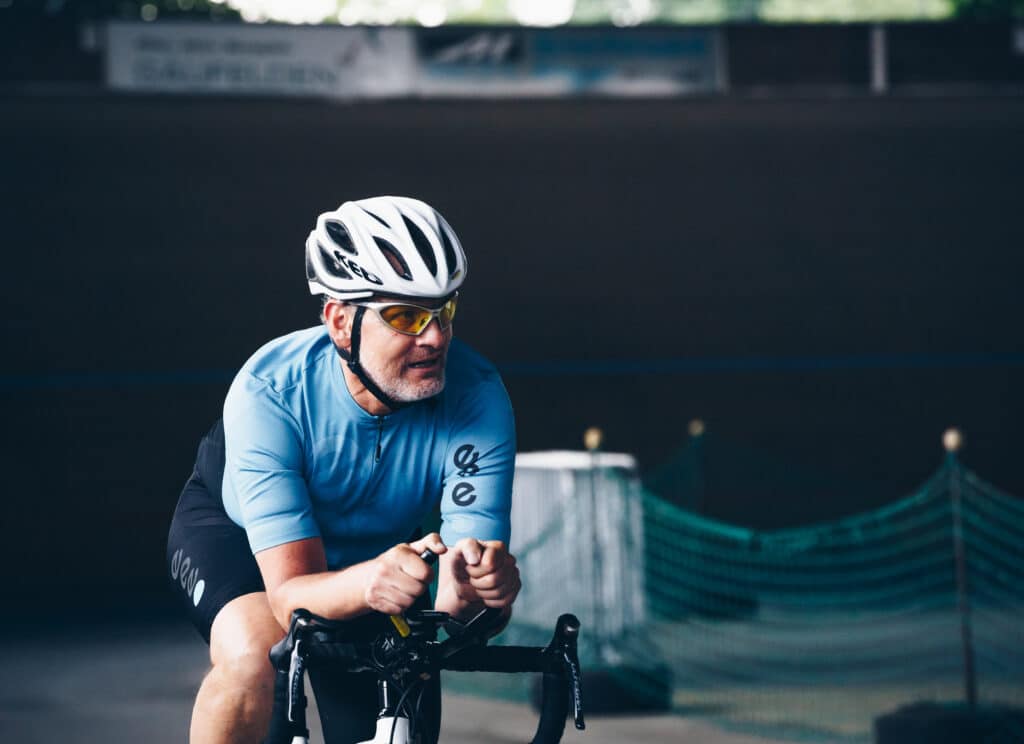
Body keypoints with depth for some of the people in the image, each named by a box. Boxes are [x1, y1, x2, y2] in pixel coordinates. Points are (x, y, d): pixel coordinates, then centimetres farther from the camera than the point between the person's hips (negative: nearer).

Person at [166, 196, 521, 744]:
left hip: (379, 548, 3)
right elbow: (290, 594, -40)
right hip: (234, 529, -3)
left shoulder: (477, 398, -31)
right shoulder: (269, 391, -36)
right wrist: (368, 582, -62)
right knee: (254, 655, -33)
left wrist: (470, 588, -59)